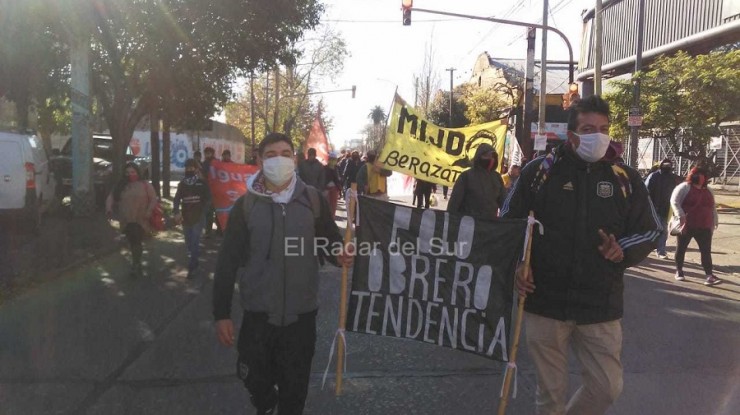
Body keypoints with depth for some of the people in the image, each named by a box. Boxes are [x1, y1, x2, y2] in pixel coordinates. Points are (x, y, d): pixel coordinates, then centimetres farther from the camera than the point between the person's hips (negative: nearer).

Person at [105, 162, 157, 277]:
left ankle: (135, 266, -7)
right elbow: (111, 197, 10)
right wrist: (109, 208, -9)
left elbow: (153, 199, -4)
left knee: (137, 243, -12)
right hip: (126, 221, 4)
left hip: (140, 221, -4)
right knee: (132, 244, 10)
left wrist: (149, 212, -19)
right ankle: (137, 266, 23)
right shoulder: (121, 186, 11)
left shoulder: (145, 185, 1)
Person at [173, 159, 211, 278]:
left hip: (198, 217, -2)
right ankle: (194, 261, 22)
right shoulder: (182, 183, 6)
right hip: (186, 217, 2)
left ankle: (192, 267, 7)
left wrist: (202, 213, -11)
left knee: (194, 242, -1)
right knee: (188, 242, 7)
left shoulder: (202, 183, 0)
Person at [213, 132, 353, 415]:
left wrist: (340, 254, -14)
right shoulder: (246, 204, -4)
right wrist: (221, 313, -4)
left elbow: (330, 239, 10)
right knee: (256, 382, 15)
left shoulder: (313, 199, -3)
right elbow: (228, 261, -2)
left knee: (295, 389, 14)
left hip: (301, 313, 0)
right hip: (258, 312, 0)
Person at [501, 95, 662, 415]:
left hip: (601, 306, 2)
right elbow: (509, 221, 5)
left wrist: (623, 251, -9)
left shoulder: (625, 179, 3)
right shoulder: (539, 170, -3)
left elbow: (650, 230, 11)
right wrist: (517, 263, -9)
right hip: (544, 301, -1)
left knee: (608, 387, 6)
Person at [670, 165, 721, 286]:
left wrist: (715, 221, 17)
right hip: (686, 225, -5)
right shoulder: (684, 187, -5)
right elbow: (674, 201, -13)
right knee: (681, 248, 7)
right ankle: (679, 271, 21)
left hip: (704, 227, 5)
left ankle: (709, 275, -8)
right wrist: (681, 216, -23)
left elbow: (712, 207, 23)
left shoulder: (707, 190, 16)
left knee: (706, 251, -4)